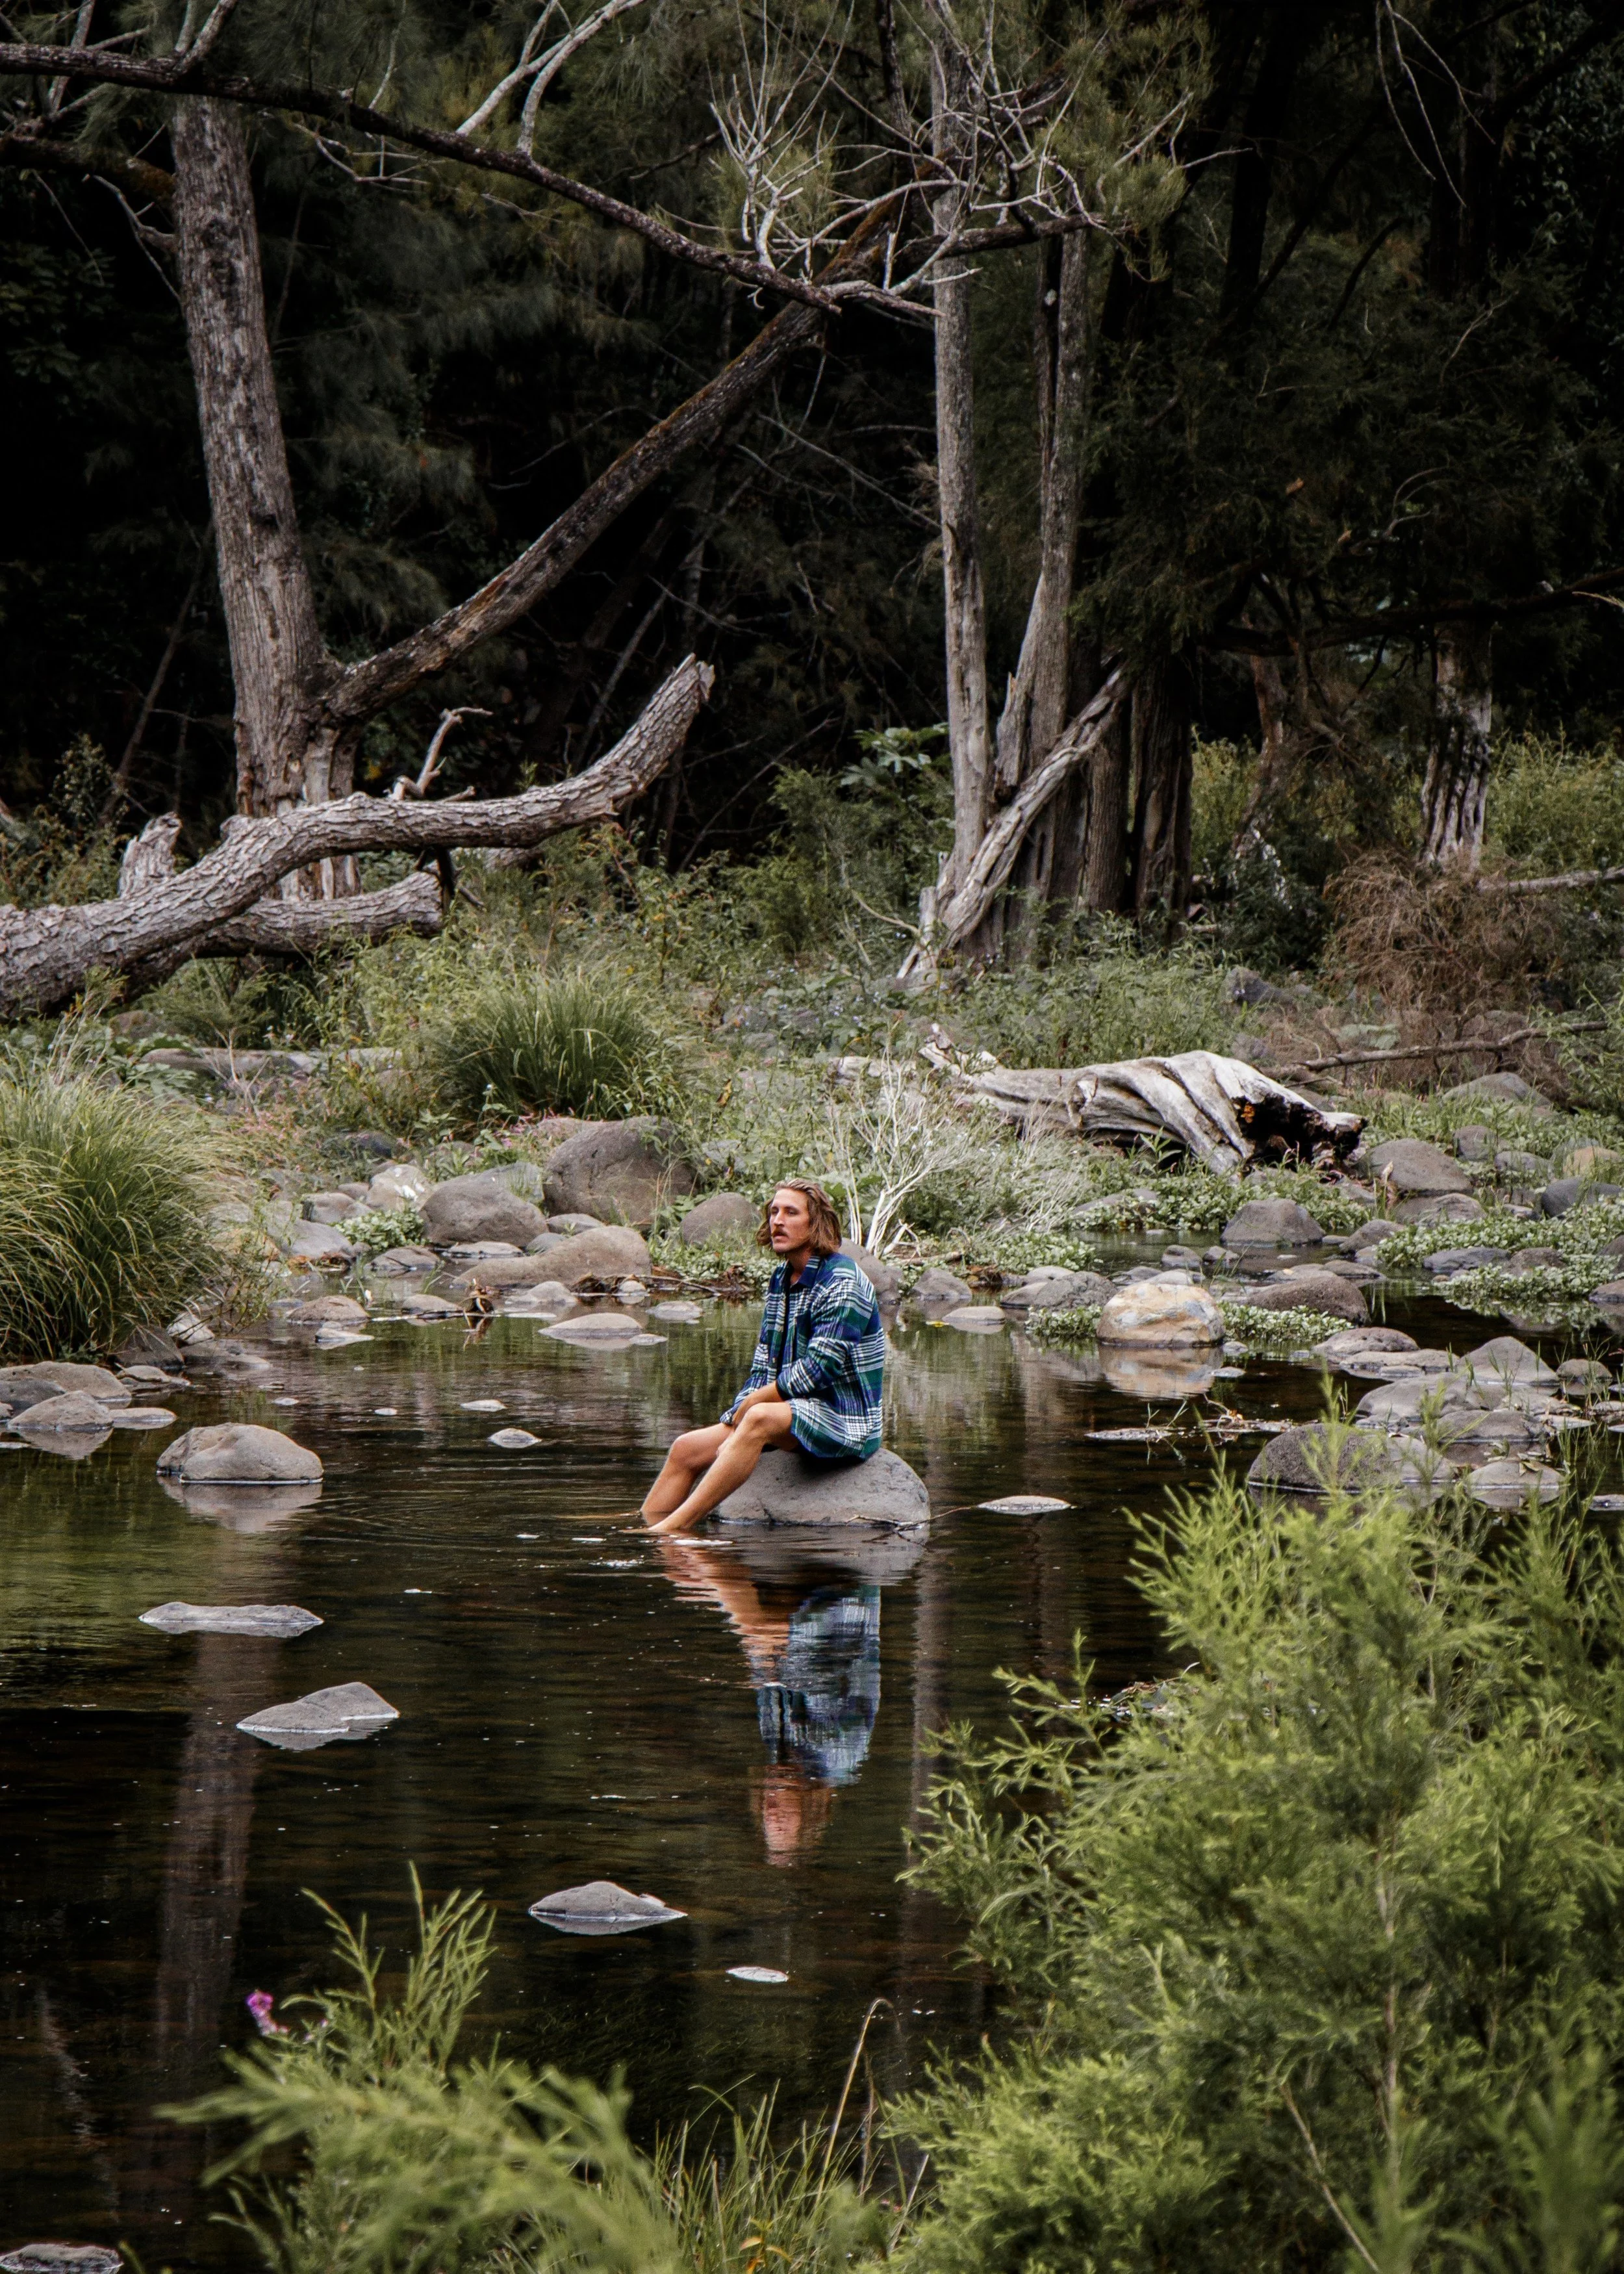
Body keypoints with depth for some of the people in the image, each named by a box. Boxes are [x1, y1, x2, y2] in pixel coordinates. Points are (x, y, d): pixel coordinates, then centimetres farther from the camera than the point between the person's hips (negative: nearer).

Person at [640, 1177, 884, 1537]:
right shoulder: (781, 1281, 14)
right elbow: (764, 1368, 15)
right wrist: (734, 1417, -2)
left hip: (845, 1423, -9)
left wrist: (752, 1402, -12)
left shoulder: (841, 1283, -12)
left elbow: (820, 1369, -19)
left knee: (761, 1418, -35)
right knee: (687, 1449, 0)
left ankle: (677, 1525, -40)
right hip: (793, 1415, 9)